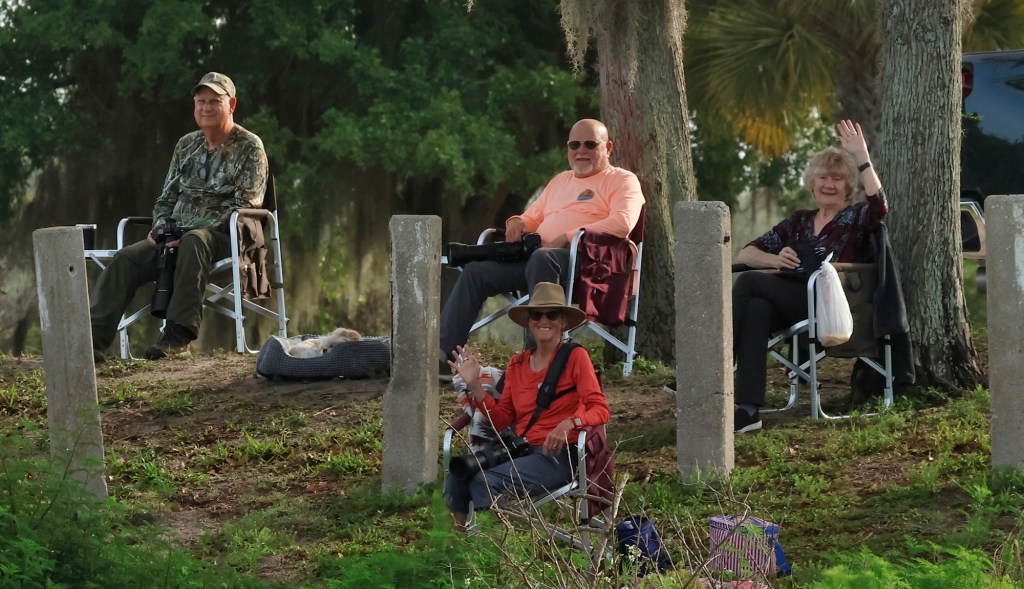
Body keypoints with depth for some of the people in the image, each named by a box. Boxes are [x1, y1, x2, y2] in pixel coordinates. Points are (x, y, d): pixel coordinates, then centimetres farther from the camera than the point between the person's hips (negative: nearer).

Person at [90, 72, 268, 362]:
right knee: (126, 258, -18)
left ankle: (178, 335, -44)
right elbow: (166, 198, 23)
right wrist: (159, 226, -1)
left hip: (223, 237, -6)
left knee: (194, 242, -40)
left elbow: (243, 206, -9)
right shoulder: (186, 145, 19)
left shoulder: (249, 148, 1)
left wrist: (193, 232, -18)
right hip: (178, 237, 6)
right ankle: (94, 339, -28)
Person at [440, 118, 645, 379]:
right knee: (475, 270, -11)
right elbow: (533, 216, 36)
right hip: (535, 255, 7)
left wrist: (567, 237, -17)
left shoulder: (623, 180, 9)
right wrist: (518, 222, 8)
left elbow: (622, 223, -10)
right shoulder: (560, 181, 33)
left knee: (541, 258, -40)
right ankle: (444, 354, -19)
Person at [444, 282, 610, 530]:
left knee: (485, 480, -29)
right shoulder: (517, 364, 15)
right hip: (520, 450, 5)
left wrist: (569, 423, -28)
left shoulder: (575, 357, 0)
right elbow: (501, 419, 12)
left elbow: (600, 410, -8)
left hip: (557, 454, -5)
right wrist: (474, 385, 0)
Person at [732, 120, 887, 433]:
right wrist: (775, 260, -1)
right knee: (757, 309, -33)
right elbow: (743, 254, 20)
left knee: (748, 282, -24)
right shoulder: (798, 222, 27)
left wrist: (862, 158, -17)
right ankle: (748, 408, -43)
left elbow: (880, 206, -13)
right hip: (789, 305, 4)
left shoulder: (855, 218, 13)